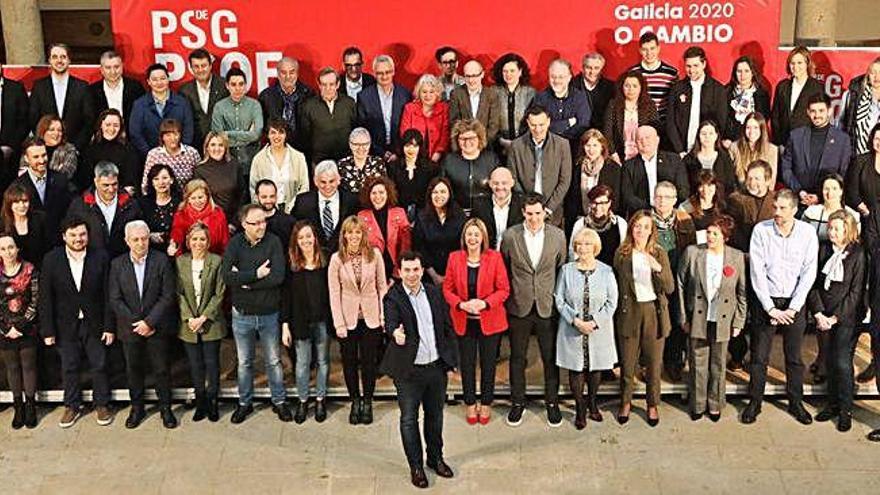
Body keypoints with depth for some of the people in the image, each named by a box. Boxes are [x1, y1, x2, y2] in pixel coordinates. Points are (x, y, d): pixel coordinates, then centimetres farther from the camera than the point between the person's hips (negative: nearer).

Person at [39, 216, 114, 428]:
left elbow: (107, 294, -6)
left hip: (94, 323, 0)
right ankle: (72, 406, 28)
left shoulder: (100, 257, -8)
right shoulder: (51, 259, -7)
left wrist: (109, 326, -8)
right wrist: (47, 330, -7)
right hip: (66, 325, 1)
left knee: (99, 366, 9)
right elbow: (45, 298, -5)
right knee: (69, 368, 12)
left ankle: (102, 405, 26)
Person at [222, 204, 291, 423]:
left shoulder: (273, 242, -9)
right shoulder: (235, 244, -7)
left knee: (273, 361, 13)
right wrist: (256, 275, -23)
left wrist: (244, 280, -18)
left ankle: (279, 401, 27)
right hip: (242, 314, 1)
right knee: (244, 363, 15)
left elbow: (278, 276, -21)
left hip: (269, 313, -1)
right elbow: (226, 276, -20)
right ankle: (244, 403, 30)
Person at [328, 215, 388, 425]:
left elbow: (382, 286, 1)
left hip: (371, 317, 0)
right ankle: (355, 401, 25)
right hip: (348, 318, 0)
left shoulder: (374, 255, -5)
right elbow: (334, 293, -5)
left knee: (369, 362, 7)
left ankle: (367, 402, 22)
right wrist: (339, 323, -8)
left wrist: (384, 315, -3)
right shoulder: (337, 259, -6)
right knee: (350, 362, 9)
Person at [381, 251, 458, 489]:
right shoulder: (393, 298, -10)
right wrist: (395, 333, -51)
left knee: (435, 415, 18)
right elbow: (390, 323, -28)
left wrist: (451, 358, 7)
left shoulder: (435, 293, 3)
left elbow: (447, 327, 9)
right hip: (409, 371, -4)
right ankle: (416, 466, 21)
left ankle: (435, 458, 36)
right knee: (409, 419, 6)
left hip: (437, 366, 4)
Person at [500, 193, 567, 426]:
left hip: (548, 307, 0)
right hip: (519, 306, 0)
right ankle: (518, 402, 26)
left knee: (551, 357, 9)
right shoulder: (510, 236, -6)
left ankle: (552, 402, 25)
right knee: (517, 357, 11)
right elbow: (503, 270, 5)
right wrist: (509, 296, 5)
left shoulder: (558, 235, -3)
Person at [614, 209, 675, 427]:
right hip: (629, 313, 0)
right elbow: (616, 286, 6)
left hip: (654, 312, 0)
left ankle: (653, 405, 26)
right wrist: (619, 309, -3)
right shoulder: (621, 254, -1)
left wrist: (658, 268, -23)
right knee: (627, 362, 8)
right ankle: (625, 402, 28)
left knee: (654, 363, 9)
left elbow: (670, 288, -7)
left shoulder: (659, 253, -1)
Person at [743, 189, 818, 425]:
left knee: (794, 357, 10)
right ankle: (754, 402, 17)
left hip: (795, 303, 1)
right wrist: (771, 308, -11)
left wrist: (792, 308, -10)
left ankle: (795, 403, 24)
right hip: (767, 301, -1)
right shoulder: (761, 230, -7)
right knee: (759, 356, 4)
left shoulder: (807, 233, -5)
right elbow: (757, 272, -9)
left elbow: (808, 273, -5)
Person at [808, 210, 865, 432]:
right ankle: (833, 404, 21)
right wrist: (819, 313, -7)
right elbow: (814, 284, 3)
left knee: (842, 362, -5)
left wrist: (835, 317, -11)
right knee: (830, 360, 8)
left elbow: (856, 293, -10)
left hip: (847, 317, -4)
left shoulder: (858, 255, -9)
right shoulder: (825, 252, 3)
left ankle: (845, 410, 8)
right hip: (825, 318, 4)